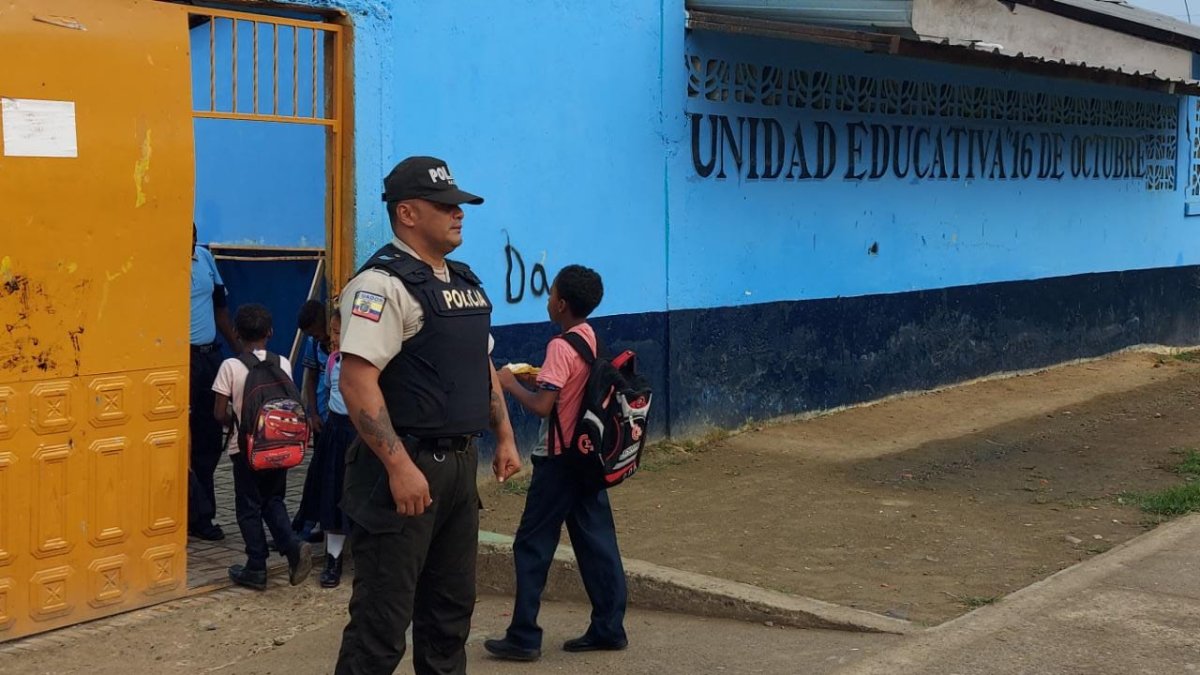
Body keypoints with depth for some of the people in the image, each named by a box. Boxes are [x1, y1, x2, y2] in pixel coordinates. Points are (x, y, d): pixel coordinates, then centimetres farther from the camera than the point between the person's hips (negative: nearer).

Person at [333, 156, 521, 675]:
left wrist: (504, 437, 17)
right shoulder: (383, 283, -15)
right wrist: (399, 467, -26)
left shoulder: (465, 281, 14)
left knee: (452, 606, 18)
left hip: (459, 463, 9)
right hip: (405, 467, -9)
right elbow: (357, 382, -23)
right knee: (382, 617, -2)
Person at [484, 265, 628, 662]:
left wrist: (510, 384, -10)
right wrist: (540, 375, 13)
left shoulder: (560, 347, -19)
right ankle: (609, 628, 15)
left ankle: (523, 638, 6)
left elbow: (542, 405, -24)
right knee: (596, 542, 10)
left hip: (560, 460, -8)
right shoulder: (591, 338, 7)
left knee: (532, 546, 1)